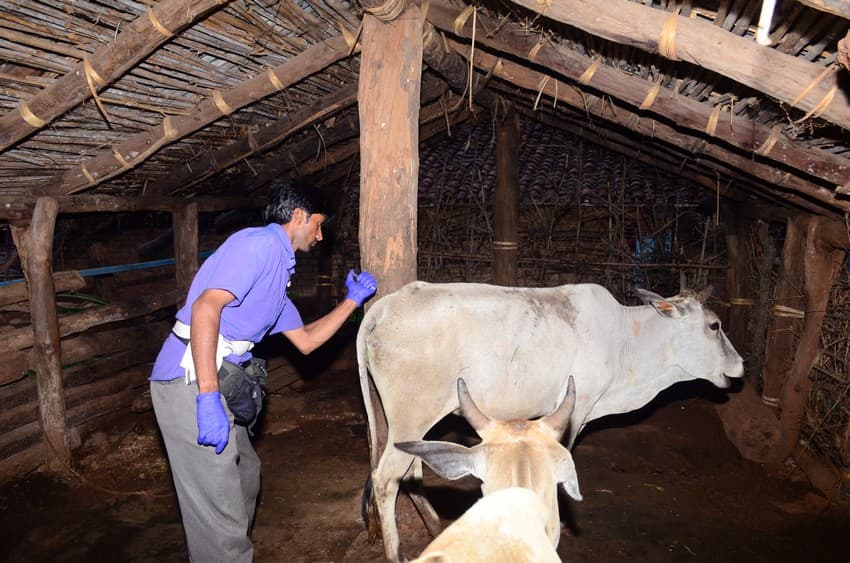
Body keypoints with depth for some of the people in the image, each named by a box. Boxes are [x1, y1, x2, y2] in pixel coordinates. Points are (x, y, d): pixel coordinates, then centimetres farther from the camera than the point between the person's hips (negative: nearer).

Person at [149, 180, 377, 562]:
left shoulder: (277, 271, 22)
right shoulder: (261, 242, -10)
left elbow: (305, 341, 25)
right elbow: (206, 305, -23)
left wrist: (352, 300, 23)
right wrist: (208, 398, -28)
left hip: (219, 381, 11)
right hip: (192, 381, -11)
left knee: (245, 476, 24)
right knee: (220, 509, -3)